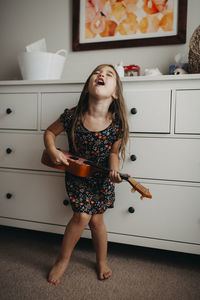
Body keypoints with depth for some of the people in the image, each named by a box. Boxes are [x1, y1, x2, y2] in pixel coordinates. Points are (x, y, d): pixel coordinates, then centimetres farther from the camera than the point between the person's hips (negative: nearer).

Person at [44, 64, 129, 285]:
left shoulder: (117, 124, -19)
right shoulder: (72, 116, -20)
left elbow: (113, 153, -6)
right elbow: (50, 132, -3)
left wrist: (114, 171, -24)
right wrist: (52, 151, -19)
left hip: (102, 177, 1)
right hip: (76, 174, 0)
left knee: (96, 219, 6)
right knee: (82, 216, -8)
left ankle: (102, 261, 33)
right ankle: (63, 260, 19)